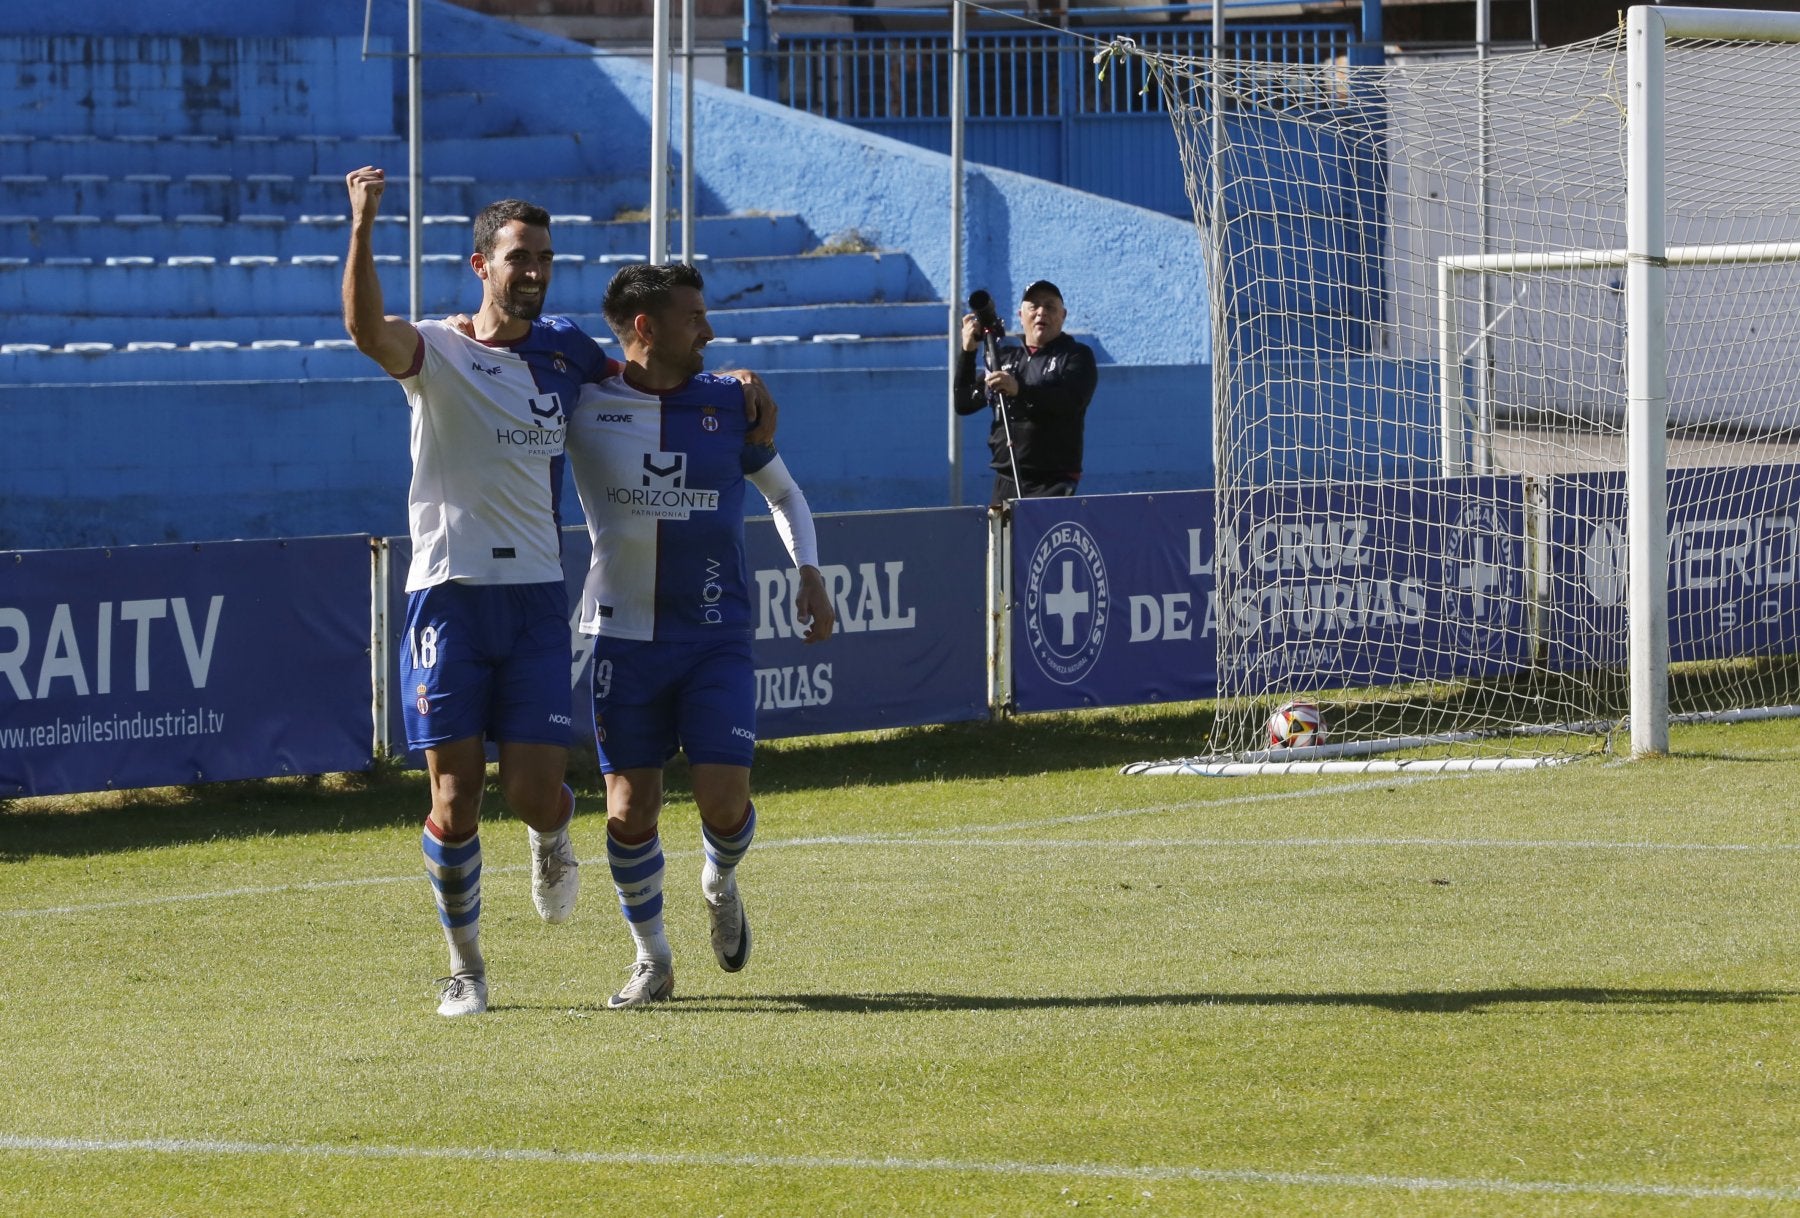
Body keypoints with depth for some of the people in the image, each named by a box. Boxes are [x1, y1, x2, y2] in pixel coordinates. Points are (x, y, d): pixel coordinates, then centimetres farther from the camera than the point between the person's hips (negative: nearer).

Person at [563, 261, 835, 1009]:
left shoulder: (729, 403, 3)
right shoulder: (584, 403, -4)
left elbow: (783, 491, 16)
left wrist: (808, 572, 3)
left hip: (716, 635, 1)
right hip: (624, 635, -1)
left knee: (724, 799, -11)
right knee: (629, 809, -2)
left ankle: (721, 885, 25)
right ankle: (652, 960, 19)